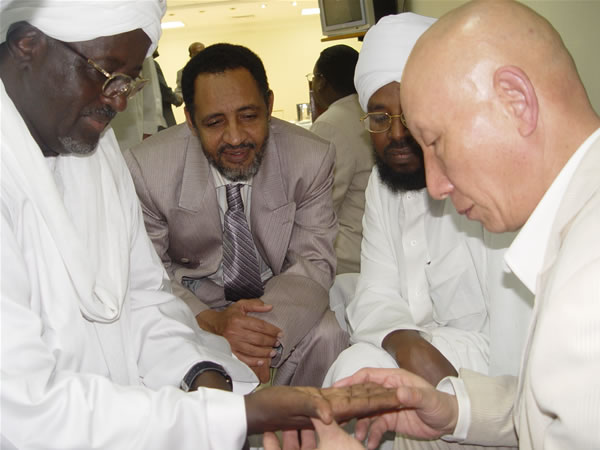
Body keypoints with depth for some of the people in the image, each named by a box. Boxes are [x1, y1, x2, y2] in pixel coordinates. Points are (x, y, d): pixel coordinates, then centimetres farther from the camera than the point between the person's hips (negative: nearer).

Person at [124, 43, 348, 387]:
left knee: (326, 337, -28)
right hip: (194, 299, 0)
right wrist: (210, 322, -32)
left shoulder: (312, 159, -14)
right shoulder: (147, 167, -16)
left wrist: (266, 336, -33)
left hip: (279, 300, 1)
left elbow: (313, 262, -13)